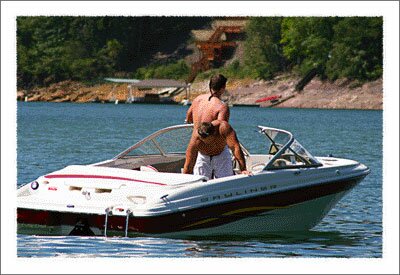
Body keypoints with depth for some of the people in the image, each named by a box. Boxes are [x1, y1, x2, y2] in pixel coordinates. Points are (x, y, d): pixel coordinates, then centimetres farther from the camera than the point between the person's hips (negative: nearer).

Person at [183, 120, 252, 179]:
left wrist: (243, 170, -46)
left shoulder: (223, 127, -40)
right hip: (203, 157, -1)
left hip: (222, 153, 1)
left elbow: (235, 147, -41)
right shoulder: (195, 140, -37)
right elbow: (188, 167, -30)